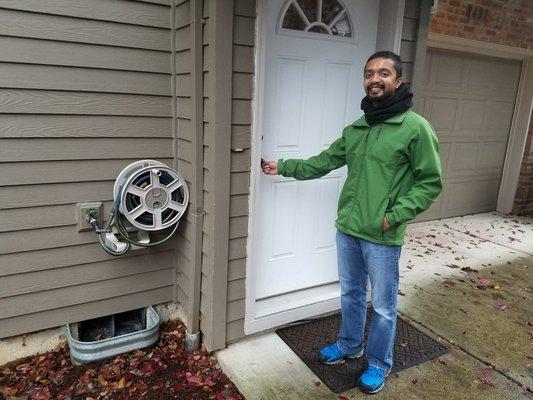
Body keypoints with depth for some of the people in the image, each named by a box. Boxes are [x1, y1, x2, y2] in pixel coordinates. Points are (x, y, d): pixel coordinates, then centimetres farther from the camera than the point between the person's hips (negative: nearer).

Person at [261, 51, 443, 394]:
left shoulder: (416, 128, -11)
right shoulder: (355, 129, 8)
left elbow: (430, 183, -9)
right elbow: (323, 162, 15)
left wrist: (394, 217, -16)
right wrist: (282, 167, 13)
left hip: (383, 238, -5)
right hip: (347, 230, 6)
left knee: (383, 306, 11)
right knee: (350, 294, 22)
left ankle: (379, 364, 34)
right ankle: (350, 345, 44)